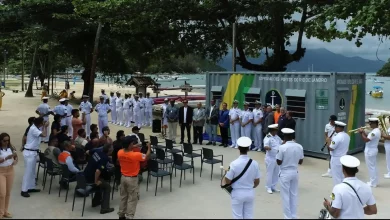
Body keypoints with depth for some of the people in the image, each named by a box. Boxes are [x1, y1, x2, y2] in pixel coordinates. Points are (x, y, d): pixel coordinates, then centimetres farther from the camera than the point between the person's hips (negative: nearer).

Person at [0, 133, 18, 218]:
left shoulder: (11, 147, -1)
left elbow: (16, 156, 7)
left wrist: (15, 161, -13)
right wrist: (7, 157, -30)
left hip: (10, 171, 4)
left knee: (8, 193, 11)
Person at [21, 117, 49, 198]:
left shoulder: (35, 128, 7)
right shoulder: (33, 129, -23)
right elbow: (44, 135, -32)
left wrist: (44, 127, 3)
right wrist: (45, 127, -19)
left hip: (33, 152, 10)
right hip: (29, 152, -10)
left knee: (32, 171, 16)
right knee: (28, 171, -6)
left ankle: (31, 187, 25)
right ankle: (24, 190, 0)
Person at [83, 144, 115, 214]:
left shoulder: (97, 151, 0)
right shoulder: (105, 159, -24)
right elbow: (98, 171, -36)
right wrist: (96, 182, -21)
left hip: (85, 175, 9)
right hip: (90, 178, -9)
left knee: (102, 182, 29)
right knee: (107, 187, 3)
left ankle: (96, 201, 39)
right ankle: (104, 208, -1)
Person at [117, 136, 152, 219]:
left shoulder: (119, 153, -9)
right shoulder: (136, 155, -26)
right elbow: (147, 157, -12)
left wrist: (133, 148, 12)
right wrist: (149, 147, 3)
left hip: (123, 177, 6)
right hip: (132, 179, -6)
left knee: (123, 197, 20)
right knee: (132, 199, 6)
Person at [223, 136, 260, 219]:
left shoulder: (234, 164, -20)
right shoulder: (254, 163, -9)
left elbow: (227, 181, -14)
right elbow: (257, 182, 1)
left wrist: (226, 174, 6)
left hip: (237, 193, -3)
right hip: (250, 193, 3)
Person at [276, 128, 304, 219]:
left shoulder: (282, 147, -20)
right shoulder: (299, 147, -4)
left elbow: (278, 162, -12)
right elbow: (300, 161, 5)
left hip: (285, 173, -5)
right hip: (295, 172, 5)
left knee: (286, 196, 7)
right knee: (294, 194, 16)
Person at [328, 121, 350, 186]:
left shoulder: (337, 137, -23)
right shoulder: (347, 136, 5)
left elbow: (331, 148, -22)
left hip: (336, 159, -9)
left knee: (336, 177, 2)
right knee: (342, 176, 18)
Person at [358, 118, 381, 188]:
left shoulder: (375, 132, -24)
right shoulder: (376, 130, 9)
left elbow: (366, 140, -28)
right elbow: (368, 137, 13)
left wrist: (361, 133, -17)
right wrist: (363, 132, 1)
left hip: (370, 151, -11)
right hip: (372, 150, 11)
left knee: (371, 167, -1)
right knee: (373, 166, 17)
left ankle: (373, 183, 7)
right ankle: (374, 181, 26)